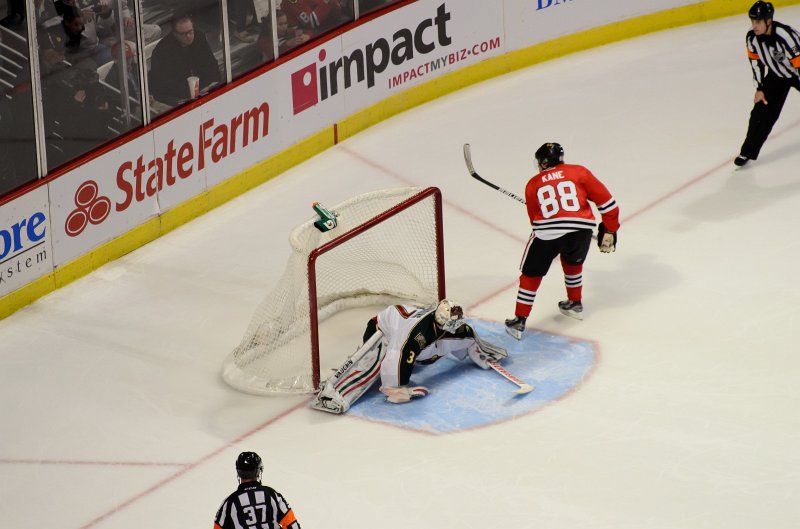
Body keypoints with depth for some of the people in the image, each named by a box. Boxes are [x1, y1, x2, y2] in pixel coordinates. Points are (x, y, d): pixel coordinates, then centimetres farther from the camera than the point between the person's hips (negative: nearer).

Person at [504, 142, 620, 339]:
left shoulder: (533, 185, 20)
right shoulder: (578, 172, 16)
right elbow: (605, 200, 12)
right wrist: (609, 231, 21)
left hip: (546, 234, -1)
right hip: (580, 229, 1)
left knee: (531, 274, 17)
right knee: (572, 261, 33)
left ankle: (519, 321, 15)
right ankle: (575, 304, 44)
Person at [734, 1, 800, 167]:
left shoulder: (786, 36, -38)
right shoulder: (752, 37, -18)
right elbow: (756, 61, -1)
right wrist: (760, 88, -1)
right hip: (776, 75, 5)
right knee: (761, 111, -3)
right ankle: (748, 152, 5)